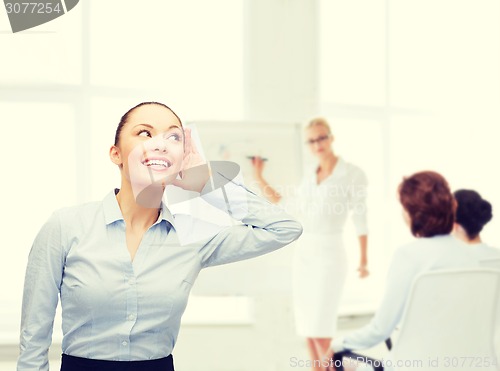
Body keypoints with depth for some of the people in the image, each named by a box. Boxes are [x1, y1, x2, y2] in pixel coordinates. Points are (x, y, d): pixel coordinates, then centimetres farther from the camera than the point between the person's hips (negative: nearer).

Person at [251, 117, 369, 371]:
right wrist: (258, 177, 16)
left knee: (320, 328, -12)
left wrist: (364, 259, -12)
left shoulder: (352, 174, -6)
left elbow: (360, 218, -7)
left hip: (329, 254, -7)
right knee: (306, 326, 7)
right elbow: (286, 205, 19)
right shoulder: (310, 177, 12)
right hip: (304, 253, 7)